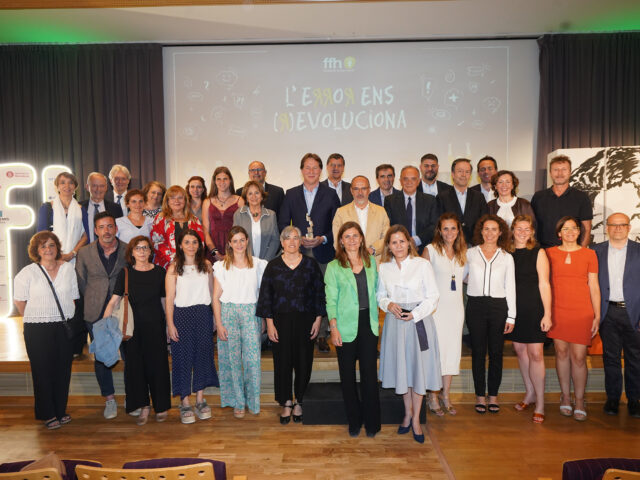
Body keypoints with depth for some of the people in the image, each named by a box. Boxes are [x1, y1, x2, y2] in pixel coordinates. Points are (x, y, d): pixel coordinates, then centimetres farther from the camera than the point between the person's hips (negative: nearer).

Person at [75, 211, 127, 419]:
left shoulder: (128, 251, -4)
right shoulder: (84, 253, -1)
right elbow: (80, 283, 8)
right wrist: (93, 302, 6)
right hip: (96, 314, 1)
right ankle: (110, 399, 24)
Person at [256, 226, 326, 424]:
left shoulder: (311, 264, 2)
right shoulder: (273, 266, 2)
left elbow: (319, 293, 4)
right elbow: (266, 296, 2)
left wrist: (318, 319, -1)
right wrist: (269, 323, -4)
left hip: (305, 321, 0)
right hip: (281, 321, 0)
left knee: (304, 362, 5)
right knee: (282, 361, 4)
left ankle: (298, 402, 23)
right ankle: (286, 404, 20)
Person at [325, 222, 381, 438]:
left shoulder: (371, 262, 7)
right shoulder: (334, 267, -1)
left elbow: (376, 292, 12)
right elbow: (331, 300, -3)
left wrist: (377, 320, 8)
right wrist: (333, 327, -10)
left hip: (368, 324, 2)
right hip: (346, 326, -2)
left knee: (370, 372, 3)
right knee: (348, 375, 8)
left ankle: (372, 422, 19)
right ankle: (354, 422, 23)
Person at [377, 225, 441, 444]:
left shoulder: (422, 265, -7)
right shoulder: (384, 268, 3)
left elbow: (432, 297, -5)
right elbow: (380, 295, 12)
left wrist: (415, 314, -16)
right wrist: (389, 305, -9)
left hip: (419, 321, -3)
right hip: (394, 322, 3)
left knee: (418, 368, 4)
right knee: (401, 368, 13)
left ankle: (416, 418, 21)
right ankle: (408, 413, 33)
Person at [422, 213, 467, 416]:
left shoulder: (463, 251, 10)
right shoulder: (430, 249, -5)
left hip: (456, 306, 5)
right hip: (436, 306, -5)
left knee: (453, 350, 9)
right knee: (435, 350, -3)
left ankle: (446, 395, 24)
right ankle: (433, 396, 13)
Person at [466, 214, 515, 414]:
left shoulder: (507, 257, 8)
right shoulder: (470, 253, 5)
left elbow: (510, 288, 7)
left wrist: (511, 316, 3)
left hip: (498, 307, 1)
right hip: (476, 306, -1)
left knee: (496, 352, 5)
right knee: (478, 352, 4)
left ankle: (493, 395, 18)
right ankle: (480, 396, 15)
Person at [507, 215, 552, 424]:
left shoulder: (538, 252, -3)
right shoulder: (507, 253, 7)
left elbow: (544, 284, -6)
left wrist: (547, 314, -10)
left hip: (534, 307, -4)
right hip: (514, 307, 4)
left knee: (535, 353, -5)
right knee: (519, 349, 11)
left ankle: (540, 403, 6)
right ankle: (530, 393, 29)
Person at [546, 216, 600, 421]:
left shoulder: (589, 254, 6)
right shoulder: (549, 253, 5)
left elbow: (594, 286, 6)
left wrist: (597, 316, 3)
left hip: (582, 311, -1)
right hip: (557, 310, 1)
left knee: (578, 356, -2)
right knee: (561, 352, 6)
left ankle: (580, 402, 12)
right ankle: (565, 397, 21)